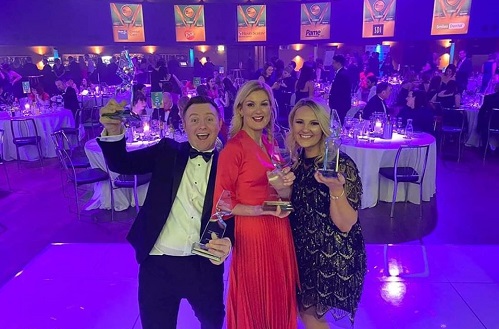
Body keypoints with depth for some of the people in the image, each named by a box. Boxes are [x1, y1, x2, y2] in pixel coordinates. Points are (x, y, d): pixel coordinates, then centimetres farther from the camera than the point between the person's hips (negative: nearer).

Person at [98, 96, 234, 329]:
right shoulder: (167, 152, 2)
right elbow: (121, 164, -5)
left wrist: (227, 241, -22)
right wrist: (113, 130, -23)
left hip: (205, 266, 1)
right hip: (158, 264, 0)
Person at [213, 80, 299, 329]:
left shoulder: (270, 143, 6)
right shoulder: (234, 148, -16)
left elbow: (280, 194, 10)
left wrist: (283, 187, -12)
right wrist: (260, 210, -23)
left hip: (278, 232, 7)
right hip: (251, 234, -7)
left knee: (278, 301, 23)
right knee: (254, 305, 13)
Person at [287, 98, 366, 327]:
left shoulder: (341, 165, -21)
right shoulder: (296, 161, -1)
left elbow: (346, 225, -24)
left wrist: (336, 189, -39)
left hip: (332, 257, -6)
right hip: (304, 251, 6)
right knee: (305, 309, 21)